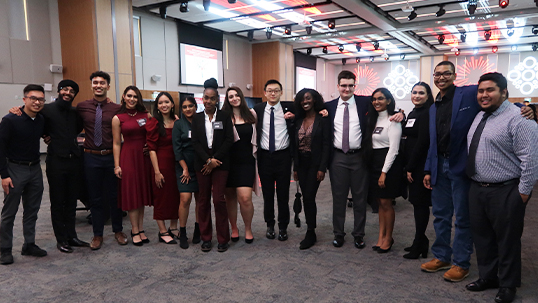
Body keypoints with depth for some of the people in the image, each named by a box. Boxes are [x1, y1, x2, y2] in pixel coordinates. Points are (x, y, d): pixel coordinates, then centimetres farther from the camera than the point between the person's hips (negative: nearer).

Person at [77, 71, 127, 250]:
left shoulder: (117, 109, -2)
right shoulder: (81, 107, 1)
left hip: (111, 156, -1)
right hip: (91, 157, 1)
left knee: (115, 195, 10)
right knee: (95, 198, 10)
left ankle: (118, 231, 27)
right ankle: (97, 234, 24)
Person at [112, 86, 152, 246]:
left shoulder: (145, 115, 5)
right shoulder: (118, 118, -1)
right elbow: (116, 144, -1)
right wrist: (117, 165, -5)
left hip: (144, 156, 3)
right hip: (128, 156, -3)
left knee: (142, 193, 8)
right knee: (131, 193, 2)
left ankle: (140, 229, 19)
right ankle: (135, 231, 12)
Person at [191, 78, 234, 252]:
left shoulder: (225, 117, 3)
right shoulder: (197, 118, 8)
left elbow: (229, 140, -4)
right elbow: (195, 142, 1)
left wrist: (215, 160, -10)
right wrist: (208, 160, -11)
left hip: (220, 163, -2)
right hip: (202, 163, 3)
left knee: (219, 199, -6)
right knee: (203, 200, 6)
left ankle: (223, 239, 6)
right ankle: (206, 238, 17)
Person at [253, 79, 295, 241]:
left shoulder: (289, 108, 0)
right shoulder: (258, 109, 3)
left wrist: (294, 116, -6)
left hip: (283, 156, -1)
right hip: (264, 156, 1)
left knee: (283, 194, 6)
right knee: (267, 193, 11)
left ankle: (283, 227, 21)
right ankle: (270, 225, 27)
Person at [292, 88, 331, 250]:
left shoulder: (323, 119, -6)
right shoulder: (298, 120, 10)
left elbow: (326, 144, -9)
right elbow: (295, 145, 11)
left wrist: (322, 168, -15)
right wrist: (295, 167, 8)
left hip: (315, 163, -5)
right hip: (301, 163, 5)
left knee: (309, 197, -7)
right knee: (307, 198, 10)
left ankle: (310, 234, 5)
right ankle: (311, 224, 23)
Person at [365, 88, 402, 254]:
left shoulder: (392, 121, -11)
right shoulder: (373, 119, 14)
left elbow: (393, 149, -15)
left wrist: (384, 172, -17)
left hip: (388, 163, -7)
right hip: (374, 162, 7)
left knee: (386, 203, 1)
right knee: (380, 202, 12)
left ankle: (388, 238, 16)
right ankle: (381, 236, 21)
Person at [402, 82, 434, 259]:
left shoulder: (427, 114, -12)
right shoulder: (412, 114, 16)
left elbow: (422, 142, -17)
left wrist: (410, 167, -16)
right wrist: (408, 166, 10)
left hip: (421, 165, -9)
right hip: (412, 165, 9)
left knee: (420, 203, -2)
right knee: (417, 202, 14)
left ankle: (419, 245, 7)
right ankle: (421, 241, 25)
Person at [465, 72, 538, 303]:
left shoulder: (517, 119, -15)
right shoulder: (480, 117, 11)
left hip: (505, 192, -8)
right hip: (477, 188, 8)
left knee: (507, 240, 8)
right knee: (481, 235, 18)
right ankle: (487, 277, 36)